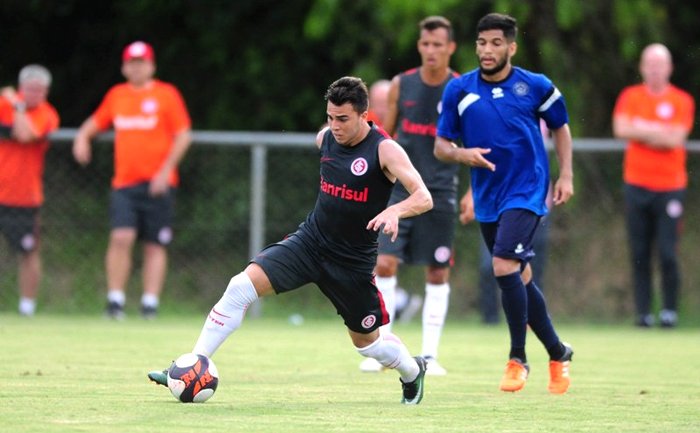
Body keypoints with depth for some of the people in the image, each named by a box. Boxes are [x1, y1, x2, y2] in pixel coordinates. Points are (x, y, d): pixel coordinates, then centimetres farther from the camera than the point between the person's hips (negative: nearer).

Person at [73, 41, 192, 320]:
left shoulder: (167, 94, 0)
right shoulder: (116, 95, 12)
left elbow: (183, 137, -3)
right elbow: (95, 122, 24)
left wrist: (165, 170, -13)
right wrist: (82, 137, 0)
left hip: (157, 183, -2)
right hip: (124, 182, 2)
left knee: (155, 245, 1)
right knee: (121, 237, -13)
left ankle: (150, 303, 4)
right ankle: (115, 300, -8)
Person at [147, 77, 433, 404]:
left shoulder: (385, 150, -16)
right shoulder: (325, 138, 0)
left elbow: (424, 198, -24)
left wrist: (394, 211, -42)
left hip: (352, 262, -4)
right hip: (309, 241, 4)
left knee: (367, 341, 12)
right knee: (242, 285, -17)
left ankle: (412, 371, 46)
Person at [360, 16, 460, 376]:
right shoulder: (401, 85, 3)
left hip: (439, 194, -1)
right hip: (399, 189, 1)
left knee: (438, 273, 1)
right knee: (384, 264, -10)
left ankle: (429, 354, 9)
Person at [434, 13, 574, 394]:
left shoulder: (535, 87, -3)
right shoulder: (459, 90, 1)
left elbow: (560, 128, 13)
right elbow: (440, 145, 4)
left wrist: (566, 175, 4)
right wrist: (461, 154, -17)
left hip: (527, 193, -4)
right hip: (487, 200, 4)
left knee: (505, 266, -22)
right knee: (519, 280, 11)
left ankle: (518, 359, -11)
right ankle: (557, 353, 30)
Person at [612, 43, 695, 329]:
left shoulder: (682, 101, 3)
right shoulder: (630, 97, 8)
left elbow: (675, 139, -9)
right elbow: (621, 129, -8)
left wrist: (642, 128, -5)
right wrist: (660, 132, -8)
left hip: (670, 187, -2)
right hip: (637, 184, 2)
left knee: (668, 254, -7)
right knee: (639, 254, 0)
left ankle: (670, 310, 4)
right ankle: (643, 312, 4)